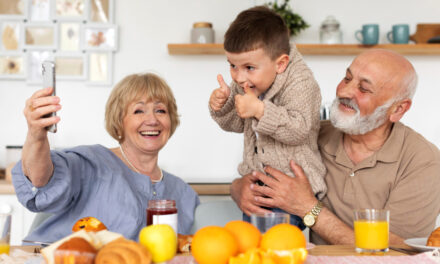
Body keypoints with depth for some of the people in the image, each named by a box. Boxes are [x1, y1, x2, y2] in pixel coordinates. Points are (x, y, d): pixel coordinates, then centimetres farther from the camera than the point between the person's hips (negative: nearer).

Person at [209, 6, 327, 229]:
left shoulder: (300, 82, -18)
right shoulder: (243, 84, 3)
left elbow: (299, 129, -29)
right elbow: (238, 124, 14)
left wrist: (259, 109, -37)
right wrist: (222, 105, -7)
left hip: (293, 184, -7)